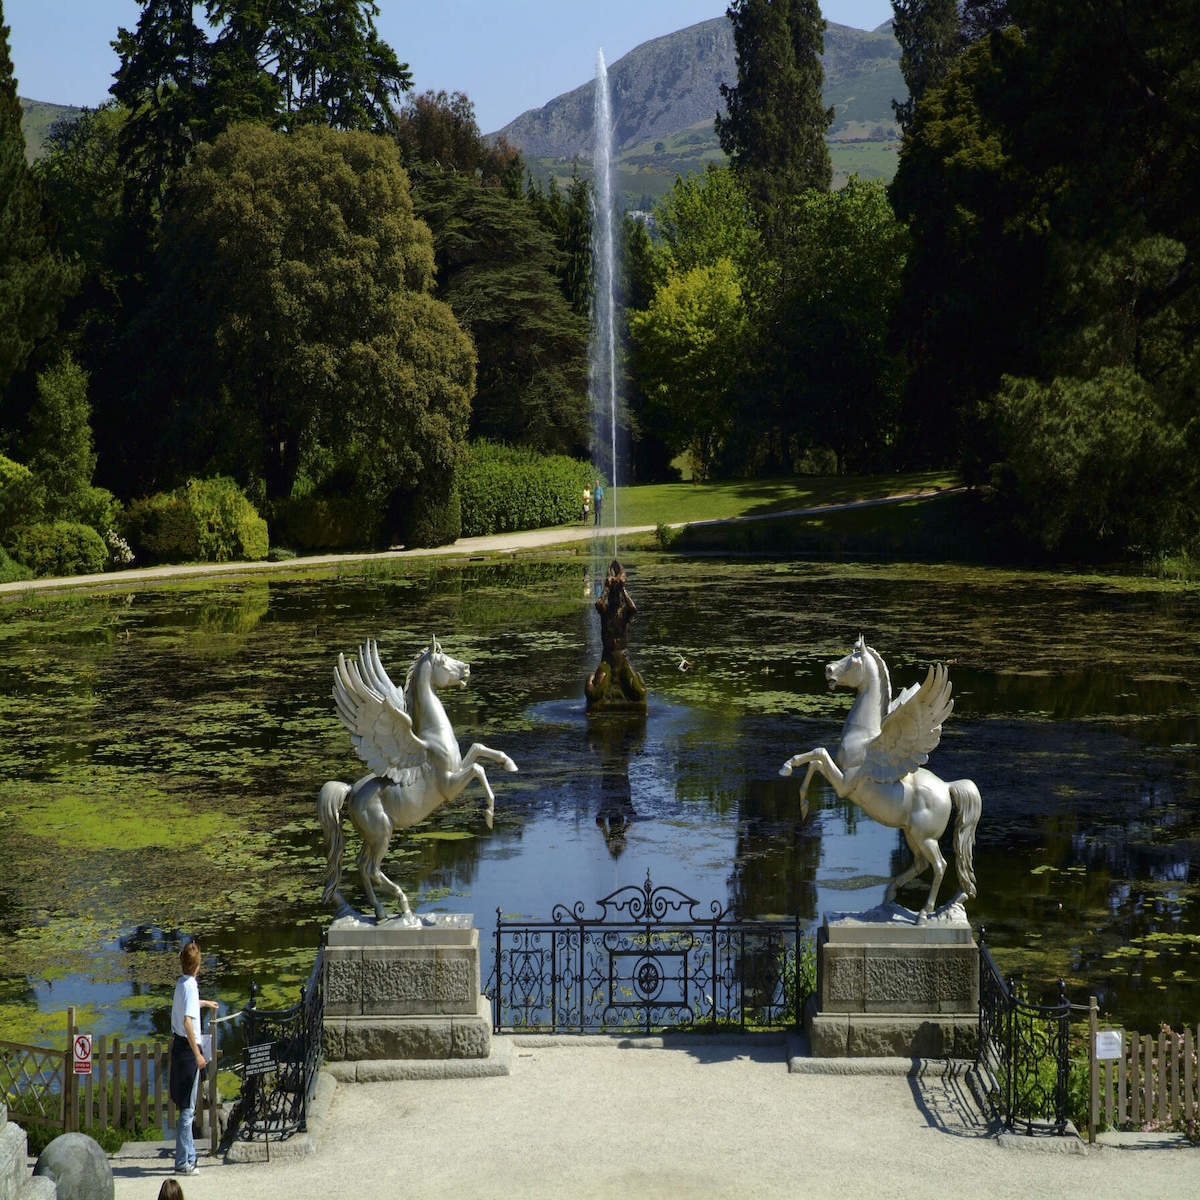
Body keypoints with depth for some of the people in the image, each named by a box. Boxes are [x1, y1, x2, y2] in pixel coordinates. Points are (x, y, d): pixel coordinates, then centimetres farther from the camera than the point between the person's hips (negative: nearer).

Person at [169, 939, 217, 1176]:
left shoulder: (182, 983, 11)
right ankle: (183, 1163, -3)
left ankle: (189, 1158, 20)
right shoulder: (190, 986, -16)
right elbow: (188, 1022, -26)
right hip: (188, 1049, -9)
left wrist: (205, 1003, 56)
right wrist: (197, 1054, -25)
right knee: (187, 1109, -5)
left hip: (179, 1046, 9)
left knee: (186, 1107, 14)